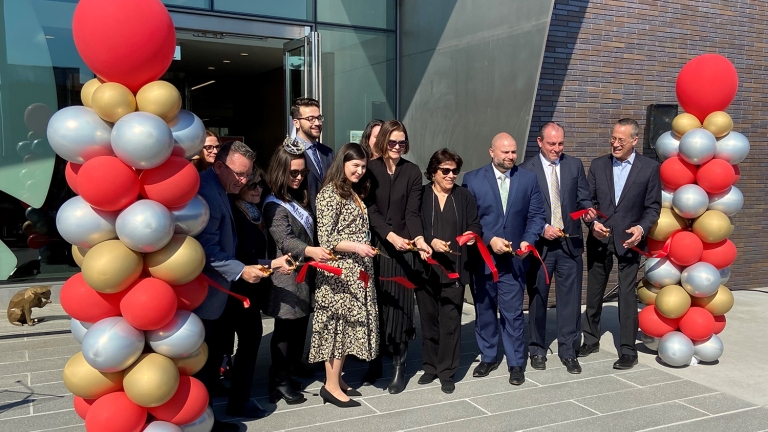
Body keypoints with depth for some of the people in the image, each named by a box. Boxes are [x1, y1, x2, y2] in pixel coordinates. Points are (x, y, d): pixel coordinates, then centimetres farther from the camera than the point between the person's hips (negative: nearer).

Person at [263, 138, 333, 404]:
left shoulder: (300, 198, 10)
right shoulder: (274, 205, -15)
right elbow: (285, 241, -28)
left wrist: (317, 252, 15)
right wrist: (310, 251, -43)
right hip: (288, 274, -8)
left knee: (302, 321, 18)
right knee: (285, 327, -1)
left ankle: (294, 363, 37)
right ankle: (279, 381, 9)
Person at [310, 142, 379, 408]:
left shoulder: (356, 193, 15)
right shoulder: (330, 193, -11)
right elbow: (325, 239, -16)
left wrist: (365, 250, 7)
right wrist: (356, 247, -24)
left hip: (358, 270, 8)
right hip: (339, 271, -8)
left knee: (350, 323, 11)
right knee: (338, 324, -3)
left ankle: (337, 378, 21)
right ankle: (331, 386, 7)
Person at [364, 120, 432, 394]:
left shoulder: (412, 172, 2)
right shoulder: (370, 169, 0)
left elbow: (412, 212, -4)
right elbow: (370, 210, -8)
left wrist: (418, 238, -22)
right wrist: (391, 236, -23)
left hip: (403, 249, 0)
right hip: (375, 247, 0)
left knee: (399, 307, 1)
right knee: (374, 305, 5)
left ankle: (399, 367, 11)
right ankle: (374, 363, 19)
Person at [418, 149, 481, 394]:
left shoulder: (464, 196, 9)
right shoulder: (421, 196, 2)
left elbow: (475, 225, 9)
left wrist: (473, 234, -12)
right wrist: (431, 241, -16)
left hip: (454, 269, 0)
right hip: (426, 268, 0)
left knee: (450, 322, 0)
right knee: (429, 320, 10)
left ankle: (447, 372, 12)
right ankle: (431, 367, 25)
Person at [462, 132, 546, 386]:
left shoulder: (528, 179, 3)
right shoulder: (472, 179, -2)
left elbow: (536, 215, 3)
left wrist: (528, 241, -12)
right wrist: (490, 240, -15)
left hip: (513, 258, 0)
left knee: (513, 313, 2)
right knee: (484, 311, 12)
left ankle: (516, 363, 16)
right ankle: (488, 358, 28)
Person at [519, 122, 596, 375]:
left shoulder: (575, 165, 7)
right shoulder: (526, 170, -2)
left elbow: (583, 199, 8)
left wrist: (588, 211, -13)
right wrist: (542, 228, -14)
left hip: (570, 243, 2)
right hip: (540, 243, -2)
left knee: (570, 299, 4)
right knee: (537, 299, 9)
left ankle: (568, 351, 17)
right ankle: (537, 349, 24)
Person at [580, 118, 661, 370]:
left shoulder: (650, 168, -3)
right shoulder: (598, 165, 4)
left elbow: (653, 206, -2)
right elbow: (589, 201, 5)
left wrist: (641, 228, -18)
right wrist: (593, 223, -13)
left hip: (628, 239, -3)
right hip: (599, 238, 3)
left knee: (627, 295, -2)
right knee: (594, 292, 13)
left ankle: (628, 351, 9)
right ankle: (591, 340, 29)